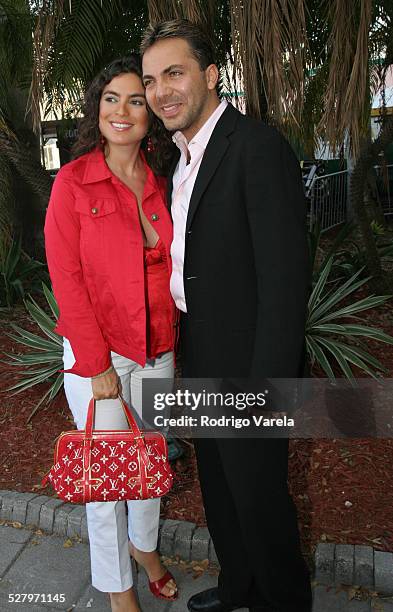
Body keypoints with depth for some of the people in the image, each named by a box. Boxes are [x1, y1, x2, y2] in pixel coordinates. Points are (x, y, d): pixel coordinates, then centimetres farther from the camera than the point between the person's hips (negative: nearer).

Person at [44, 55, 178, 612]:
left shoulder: (161, 184, 4)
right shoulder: (73, 181, -8)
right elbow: (66, 276, -11)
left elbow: (171, 267, 8)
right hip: (97, 351, -4)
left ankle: (145, 543, 49)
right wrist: (96, 364, -13)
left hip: (157, 350, 4)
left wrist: (173, 339, 1)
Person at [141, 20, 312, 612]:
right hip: (200, 360, 9)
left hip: (247, 363, -8)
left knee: (257, 493, 11)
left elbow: (285, 278, -23)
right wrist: (182, 348, 13)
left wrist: (267, 389, -22)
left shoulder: (260, 148, -18)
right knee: (218, 485, 23)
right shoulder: (181, 159, 10)